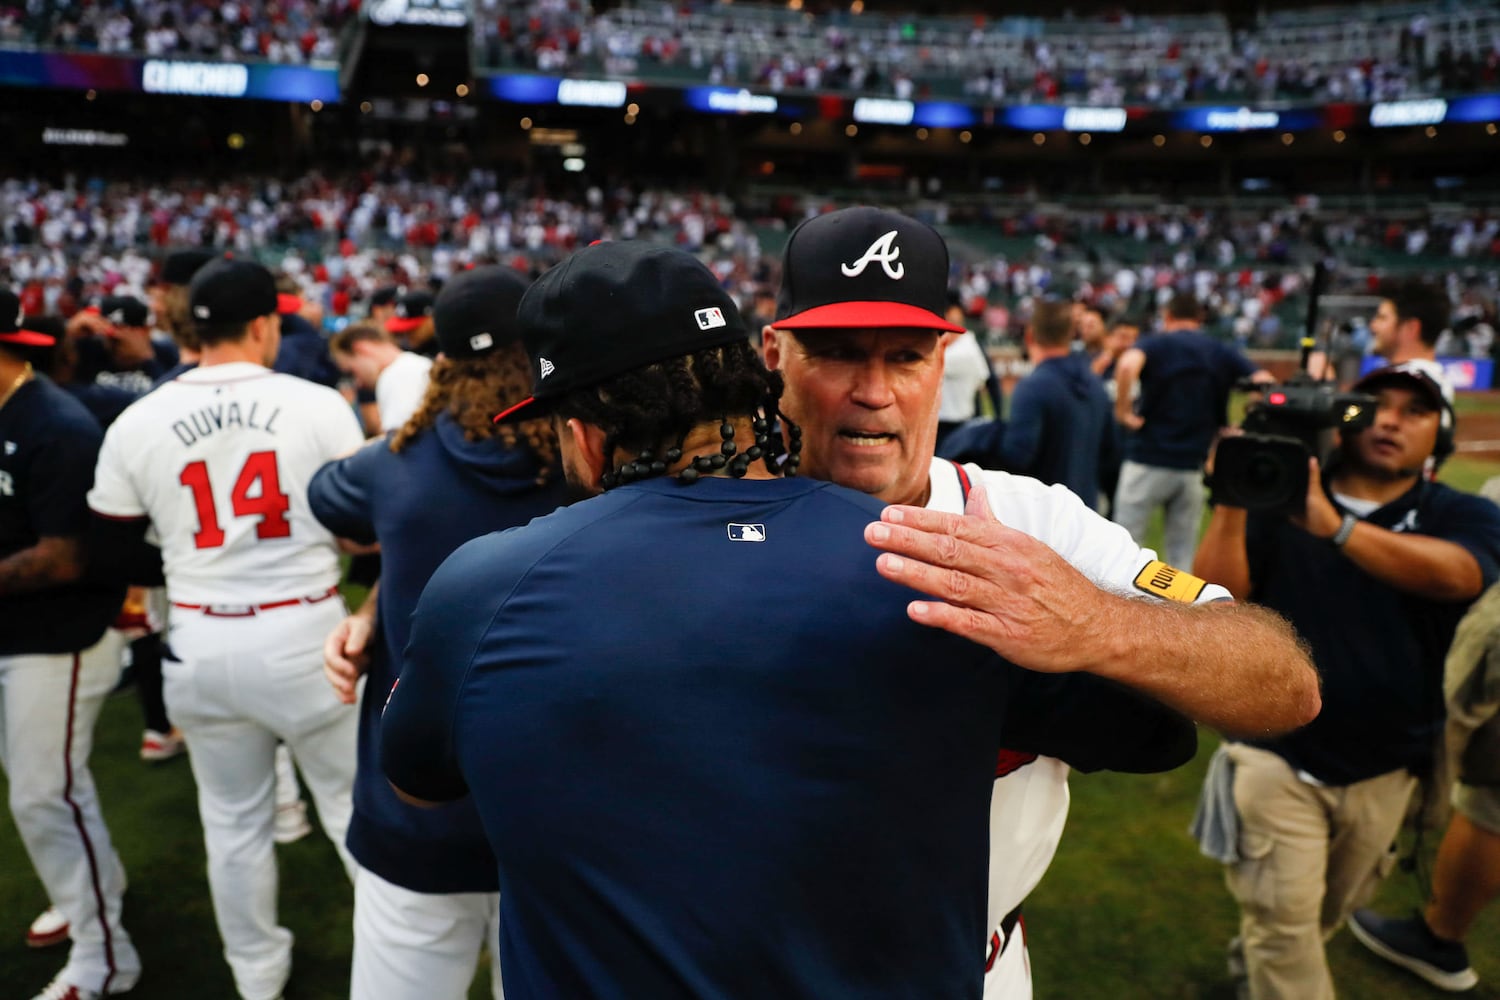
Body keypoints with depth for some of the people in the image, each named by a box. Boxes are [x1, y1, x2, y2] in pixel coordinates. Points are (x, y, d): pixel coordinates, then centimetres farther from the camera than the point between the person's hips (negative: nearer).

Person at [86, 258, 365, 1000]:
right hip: (305, 634, -2)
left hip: (202, 646, 3)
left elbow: (116, 560, 6)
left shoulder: (134, 424, -2)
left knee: (234, 824, 18)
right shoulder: (318, 405, -9)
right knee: (354, 804, 13)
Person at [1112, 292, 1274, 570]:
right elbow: (1265, 381, -2)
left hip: (1147, 461, -3)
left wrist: (1123, 410, -15)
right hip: (1193, 467, 3)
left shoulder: (1156, 344, -1)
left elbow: (1128, 364, -24)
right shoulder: (1223, 353, 9)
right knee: (1183, 556, 11)